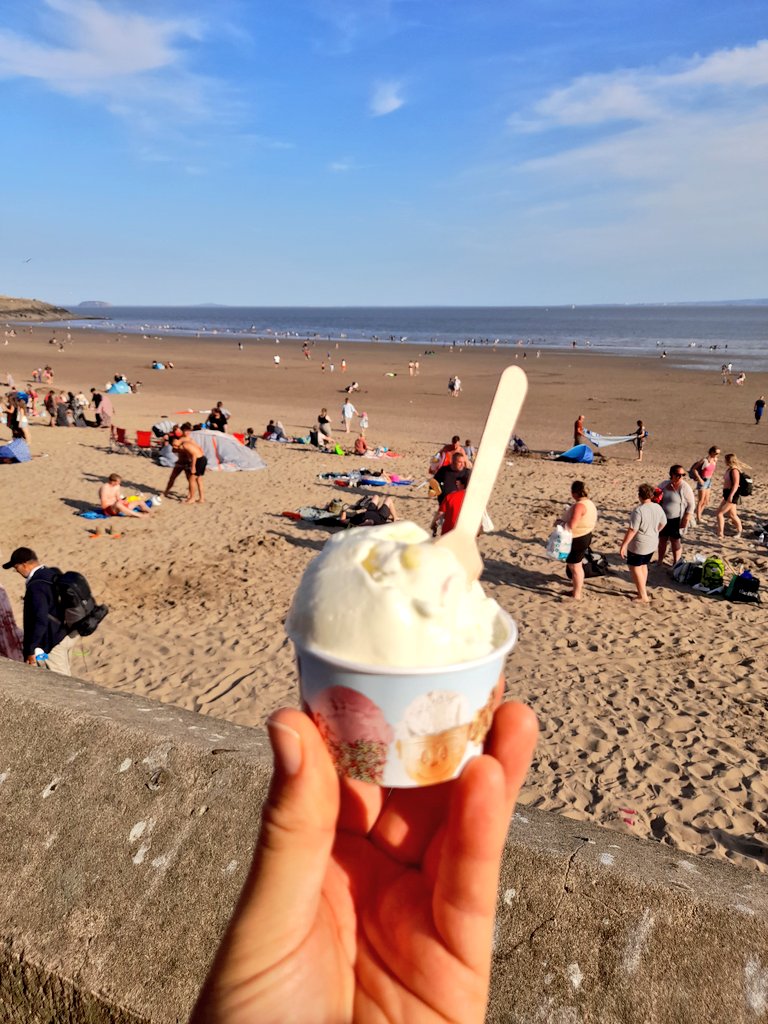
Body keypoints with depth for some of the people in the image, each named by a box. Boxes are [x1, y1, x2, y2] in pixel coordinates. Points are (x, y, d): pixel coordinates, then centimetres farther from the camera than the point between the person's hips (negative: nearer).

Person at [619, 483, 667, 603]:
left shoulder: (638, 510, -25)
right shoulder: (658, 508, -3)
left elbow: (632, 530, -25)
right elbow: (663, 524, 12)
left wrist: (623, 545, -18)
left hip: (639, 545, -7)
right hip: (652, 543, 7)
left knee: (635, 567, 6)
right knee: (643, 565, 24)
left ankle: (643, 596, 7)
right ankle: (643, 589, 36)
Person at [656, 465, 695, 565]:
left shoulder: (685, 487, -12)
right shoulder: (664, 484, 1)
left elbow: (691, 504, -10)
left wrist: (686, 519, -15)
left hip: (676, 520, -4)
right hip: (663, 518, 4)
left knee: (675, 541, 4)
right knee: (662, 540, 14)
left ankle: (675, 564, 18)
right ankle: (660, 561, 29)